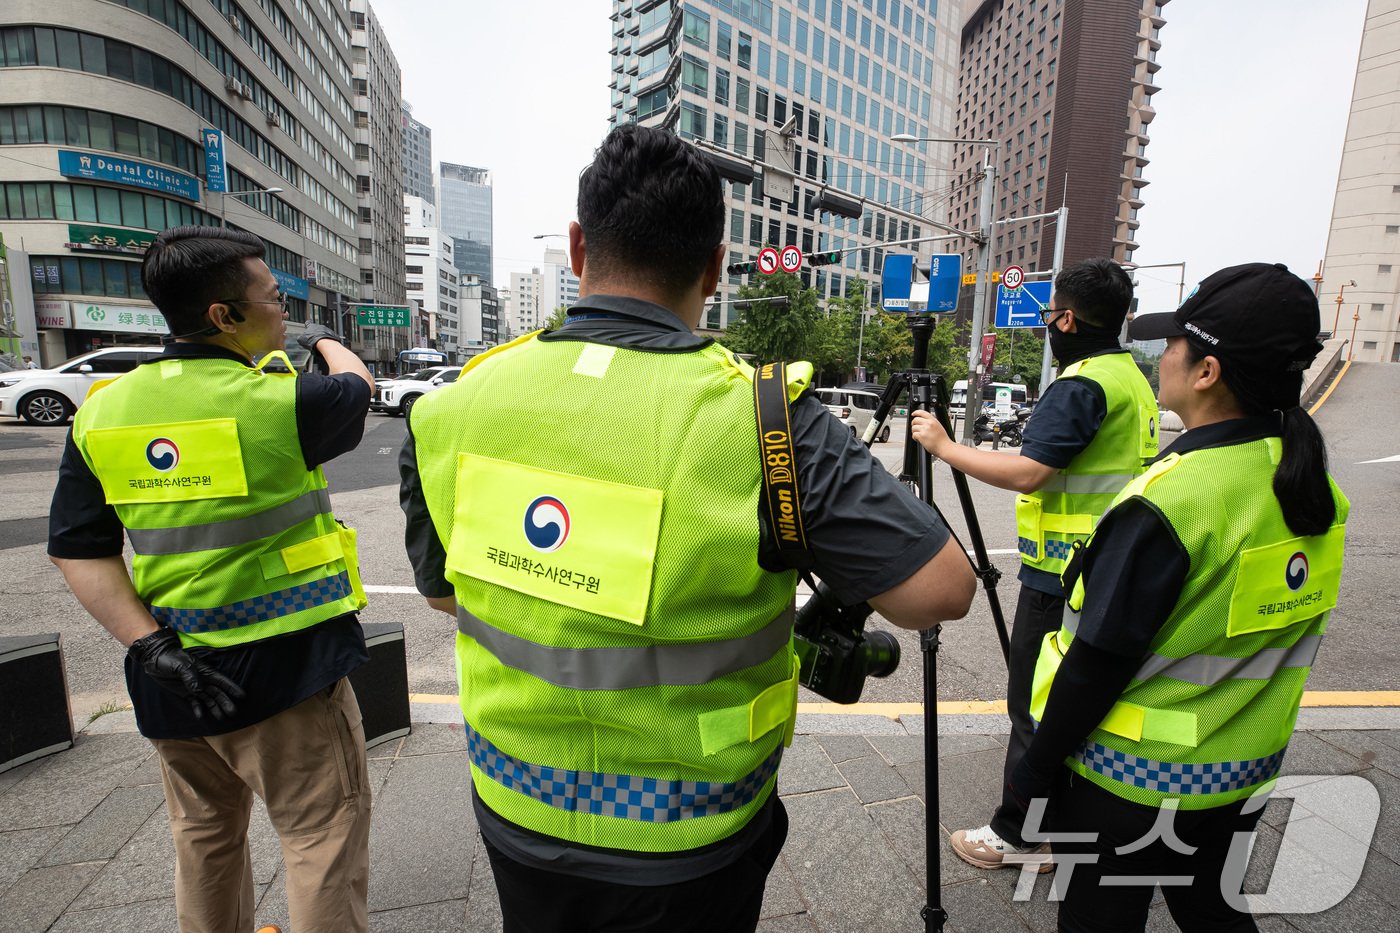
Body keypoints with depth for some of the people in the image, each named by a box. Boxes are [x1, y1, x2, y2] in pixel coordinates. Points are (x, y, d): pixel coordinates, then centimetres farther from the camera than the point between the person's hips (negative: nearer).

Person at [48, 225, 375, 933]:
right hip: (284, 664, -6)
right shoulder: (275, 402, -19)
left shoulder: (102, 412, -2)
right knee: (325, 835, 9)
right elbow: (356, 388, 1)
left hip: (173, 680, 7)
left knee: (204, 833, 27)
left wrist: (150, 646, -6)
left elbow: (76, 549, -2)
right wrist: (325, 339, 21)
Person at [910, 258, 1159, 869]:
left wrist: (944, 446, -17)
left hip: (1062, 576, -10)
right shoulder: (1132, 378, 12)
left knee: (1036, 702, 1)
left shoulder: (1081, 385, -20)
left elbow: (1026, 473, -26)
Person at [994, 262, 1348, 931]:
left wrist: (1029, 784, -13)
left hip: (1129, 782, -6)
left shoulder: (1168, 499, -29)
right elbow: (1278, 640, 7)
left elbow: (1096, 666, -24)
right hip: (1246, 775, 7)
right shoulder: (1315, 487, -4)